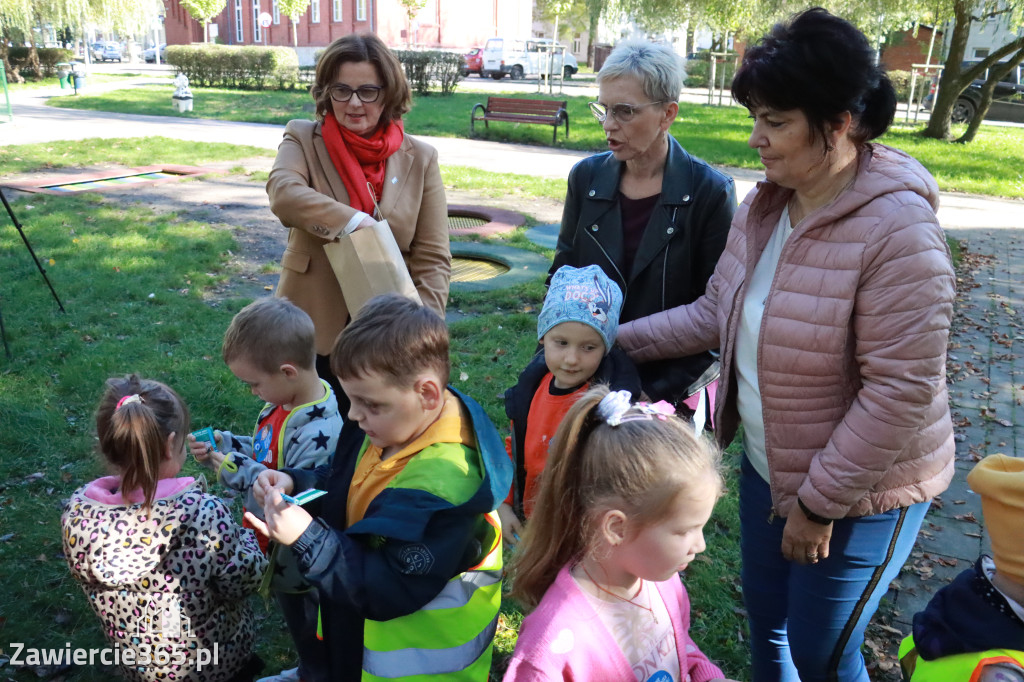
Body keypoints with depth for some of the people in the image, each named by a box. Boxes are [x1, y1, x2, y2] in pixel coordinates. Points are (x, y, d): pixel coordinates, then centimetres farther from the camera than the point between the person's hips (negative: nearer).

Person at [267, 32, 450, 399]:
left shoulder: (419, 159, 1)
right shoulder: (303, 139, 0)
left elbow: (432, 258, -4)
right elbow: (283, 193, -22)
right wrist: (356, 222, -30)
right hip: (315, 329, 0)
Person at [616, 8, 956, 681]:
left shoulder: (898, 231, -26)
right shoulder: (763, 207, -3)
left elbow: (900, 392, -26)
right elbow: (715, 313, 7)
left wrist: (818, 504, -20)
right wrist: (620, 341, 1)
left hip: (859, 492, -6)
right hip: (767, 467, 7)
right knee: (765, 624, 23)